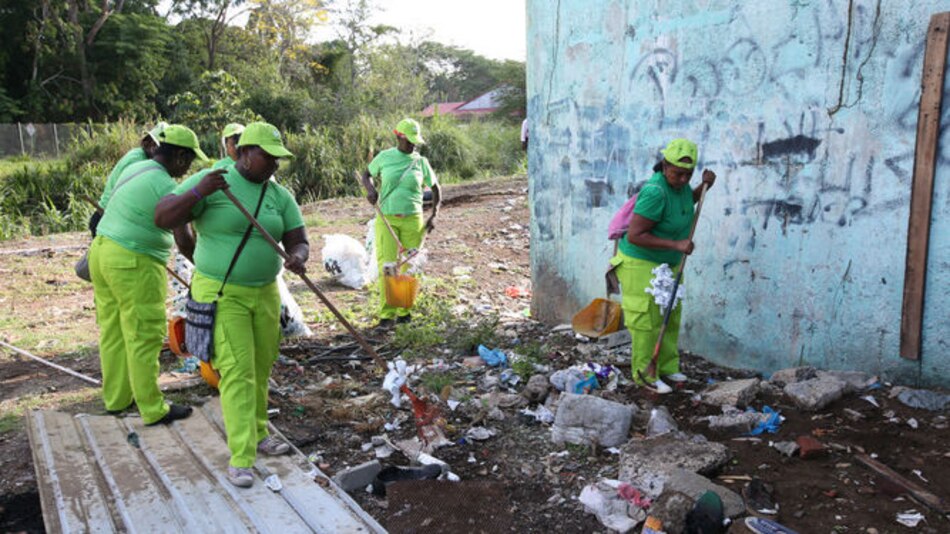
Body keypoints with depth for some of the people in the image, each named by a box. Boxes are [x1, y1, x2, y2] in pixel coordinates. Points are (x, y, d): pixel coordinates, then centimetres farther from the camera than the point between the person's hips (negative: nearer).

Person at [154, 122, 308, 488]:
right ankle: (241, 457, -3)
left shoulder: (281, 196, 3)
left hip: (265, 293, 5)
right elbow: (163, 219, -16)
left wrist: (298, 258, -24)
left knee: (261, 369, 13)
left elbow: (299, 242, 0)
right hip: (220, 294, -5)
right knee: (237, 372, -9)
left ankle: (257, 434, 33)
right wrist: (199, 191, -31)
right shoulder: (209, 181, -10)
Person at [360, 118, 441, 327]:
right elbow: (366, 175, 17)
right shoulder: (384, 157, 3)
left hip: (413, 220, 1)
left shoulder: (420, 162, 5)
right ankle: (386, 313, 2)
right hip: (386, 219, -1)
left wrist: (434, 215, 3)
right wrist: (370, 189, -5)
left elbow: (436, 188, 13)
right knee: (386, 266, -7)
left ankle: (404, 311, 18)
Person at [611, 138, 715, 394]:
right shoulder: (656, 192, -30)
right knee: (647, 320, -1)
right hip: (641, 264, -9)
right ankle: (645, 375, 15)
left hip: (667, 263, 9)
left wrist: (704, 186, 1)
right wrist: (675, 244, -29)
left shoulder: (678, 182, -5)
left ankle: (667, 366, 31)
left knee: (670, 317, 16)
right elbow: (634, 236, -30)